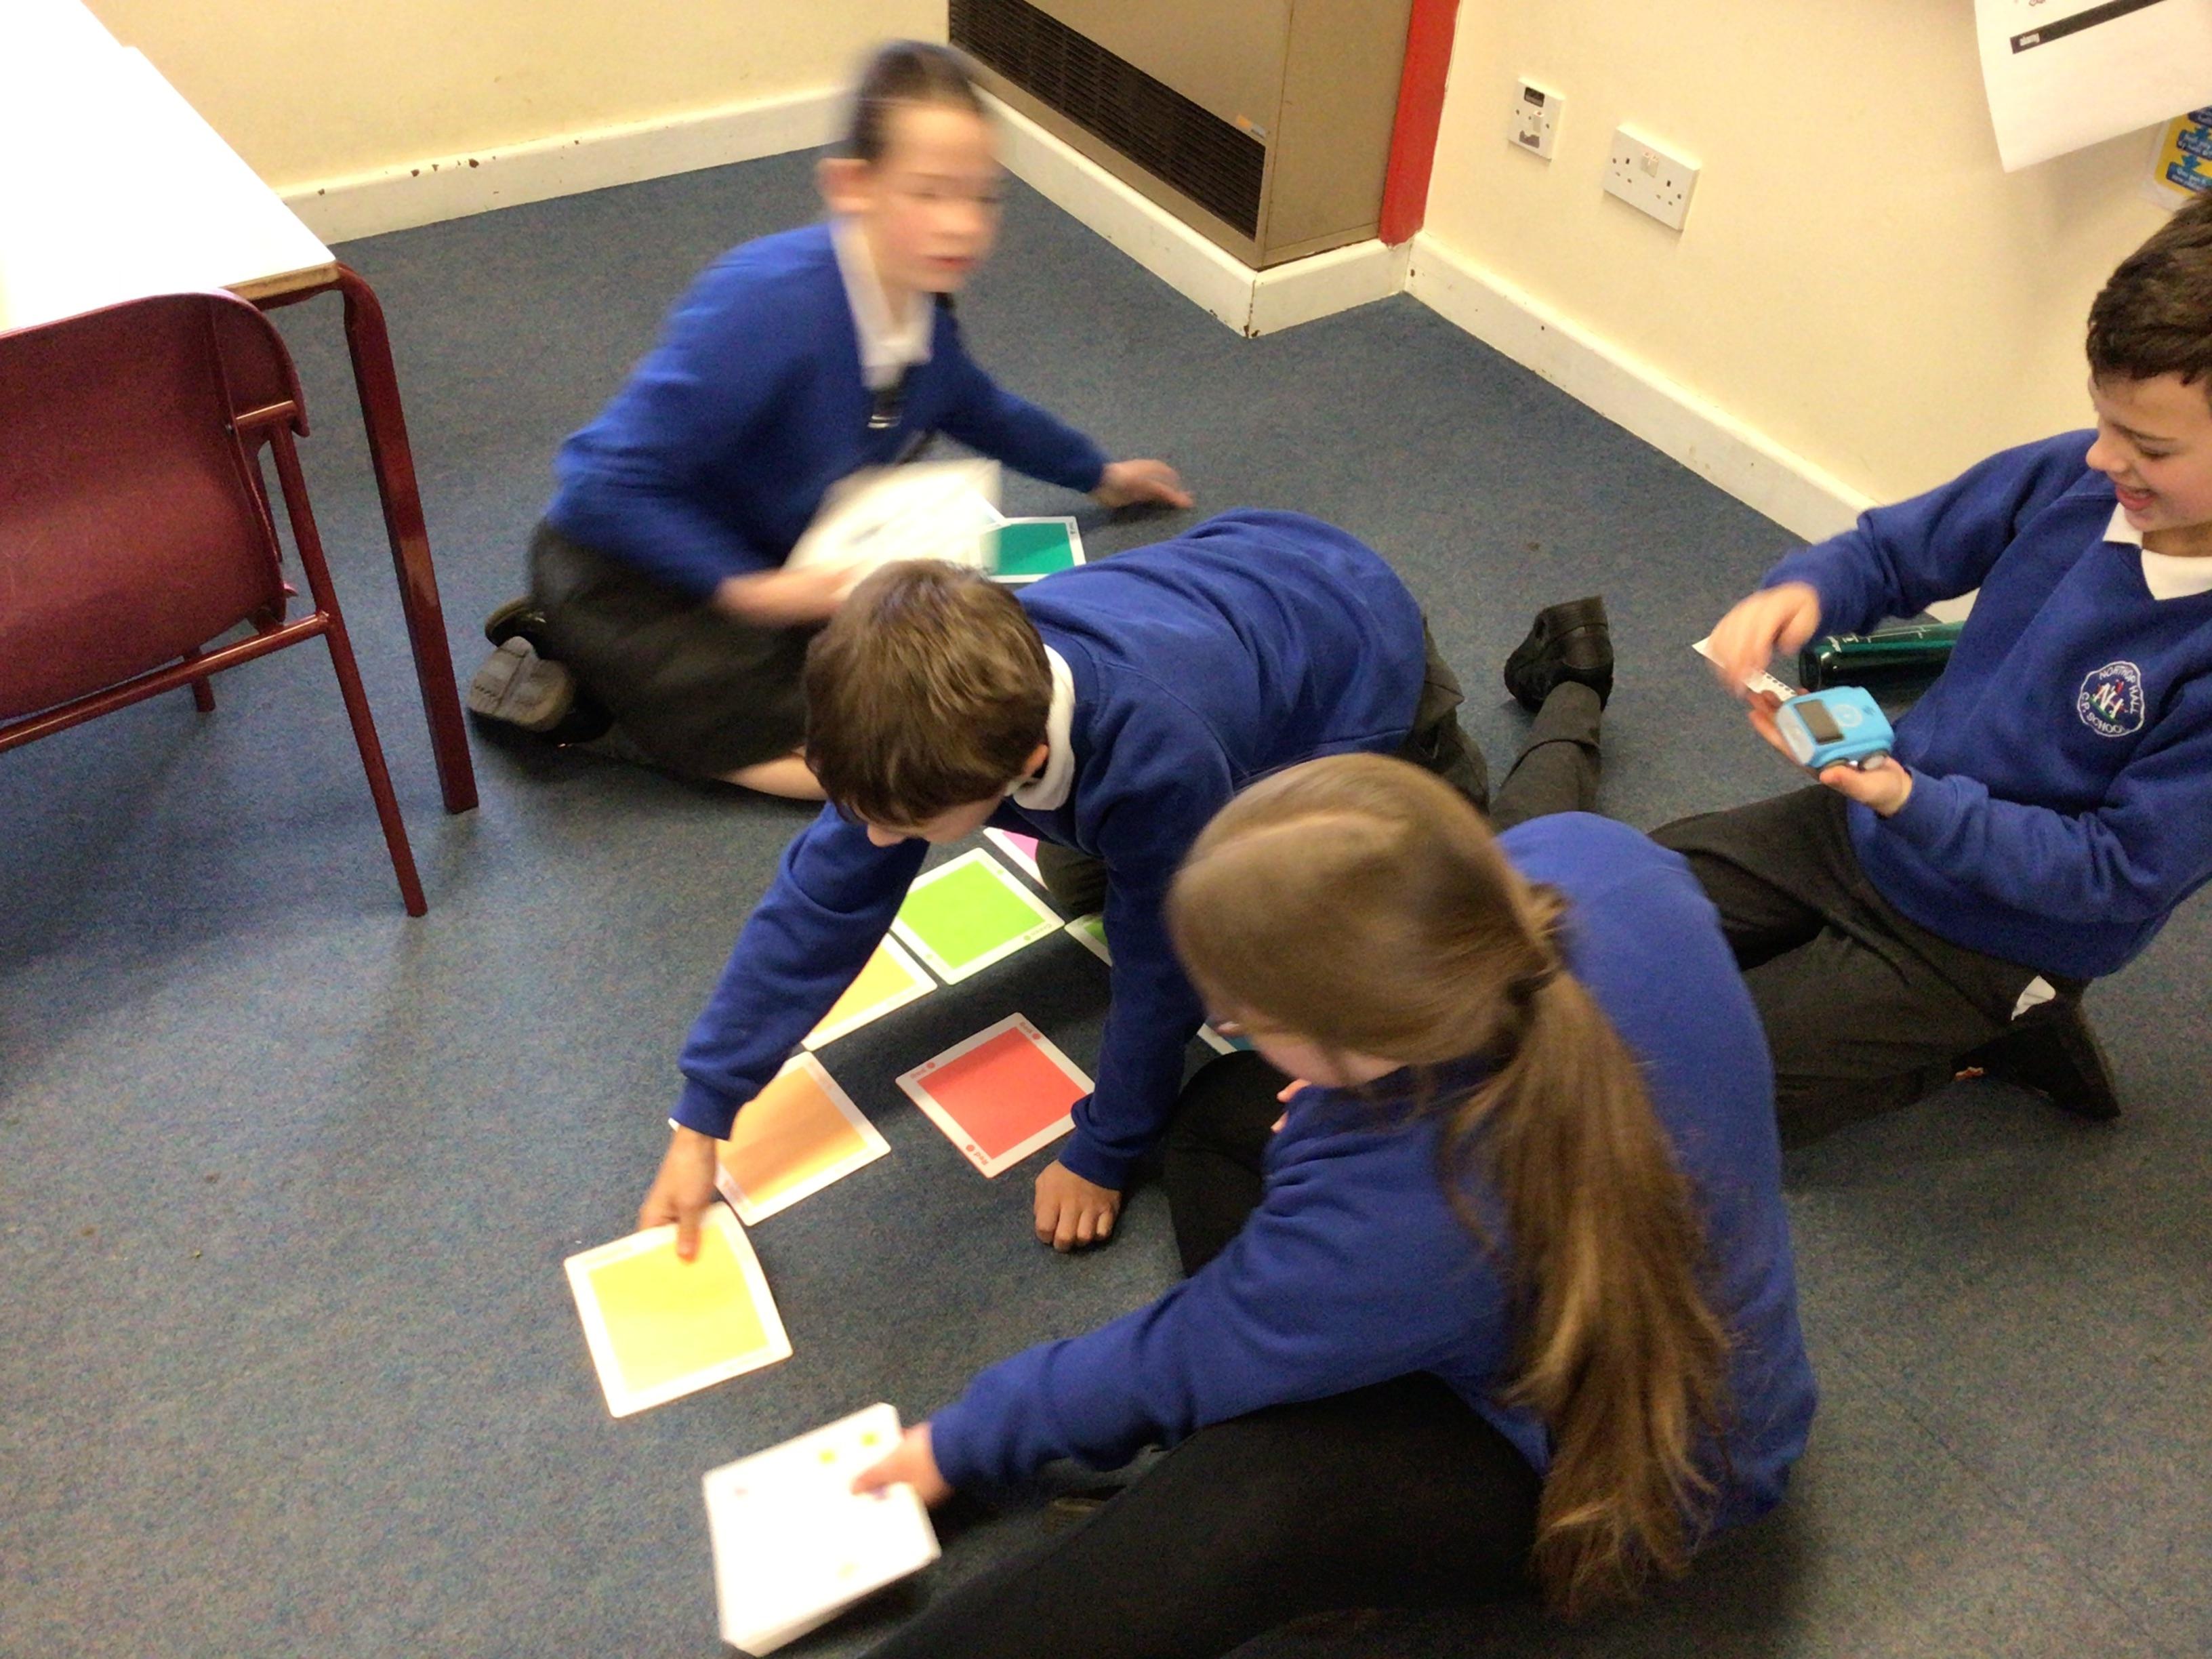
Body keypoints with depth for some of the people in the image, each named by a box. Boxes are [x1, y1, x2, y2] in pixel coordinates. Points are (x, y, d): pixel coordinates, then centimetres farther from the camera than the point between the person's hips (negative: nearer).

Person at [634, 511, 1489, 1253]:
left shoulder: (1156, 761, -47)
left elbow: (1160, 973, -30)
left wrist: (1101, 1157, -14)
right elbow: (819, 901, -19)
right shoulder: (933, 717, -28)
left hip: (1361, 648, -5)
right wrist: (699, 1123, -17)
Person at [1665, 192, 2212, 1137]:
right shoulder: (2072, 478, -13)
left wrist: (1910, 802, -34)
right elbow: (1887, 553, 1)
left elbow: (2123, 874, -23)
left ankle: (1985, 1037, 6)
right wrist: (1799, 592, -23)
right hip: (1869, 823, 6)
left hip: (1989, 934, -5)